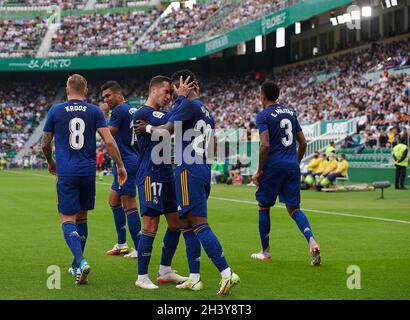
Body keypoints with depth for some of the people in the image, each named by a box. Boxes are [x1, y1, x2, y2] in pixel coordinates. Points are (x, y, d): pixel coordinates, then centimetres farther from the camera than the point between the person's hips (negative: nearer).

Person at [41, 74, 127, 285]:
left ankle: (81, 261, -24)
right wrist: (120, 165, 4)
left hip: (66, 172, -3)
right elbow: (109, 141, -6)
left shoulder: (55, 111, 1)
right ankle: (76, 265, 26)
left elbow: (45, 144, 8)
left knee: (67, 220, -1)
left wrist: (50, 163, 27)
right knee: (81, 218, 17)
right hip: (88, 171, 3)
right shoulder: (94, 112, 3)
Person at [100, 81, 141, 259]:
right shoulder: (133, 110, 14)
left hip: (126, 163, -10)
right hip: (131, 162, 10)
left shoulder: (119, 110, -14)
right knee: (113, 201, 18)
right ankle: (121, 244, 23)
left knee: (129, 206, -7)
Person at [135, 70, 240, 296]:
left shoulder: (187, 104, -8)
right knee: (185, 224, 14)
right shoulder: (207, 112, 20)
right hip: (204, 170, 9)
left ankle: (227, 274, -17)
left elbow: (166, 131, -14)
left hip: (189, 171, -9)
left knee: (200, 224, -11)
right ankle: (194, 279, 17)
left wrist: (148, 128, 4)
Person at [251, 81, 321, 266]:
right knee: (294, 208, 8)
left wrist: (259, 171, -8)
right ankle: (311, 241, -17)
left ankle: (265, 252, 19)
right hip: (292, 167, 5)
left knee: (264, 207, 12)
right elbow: (303, 143, 14)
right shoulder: (290, 112, 14)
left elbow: (265, 145, -17)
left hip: (273, 167, -5)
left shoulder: (263, 115, -6)